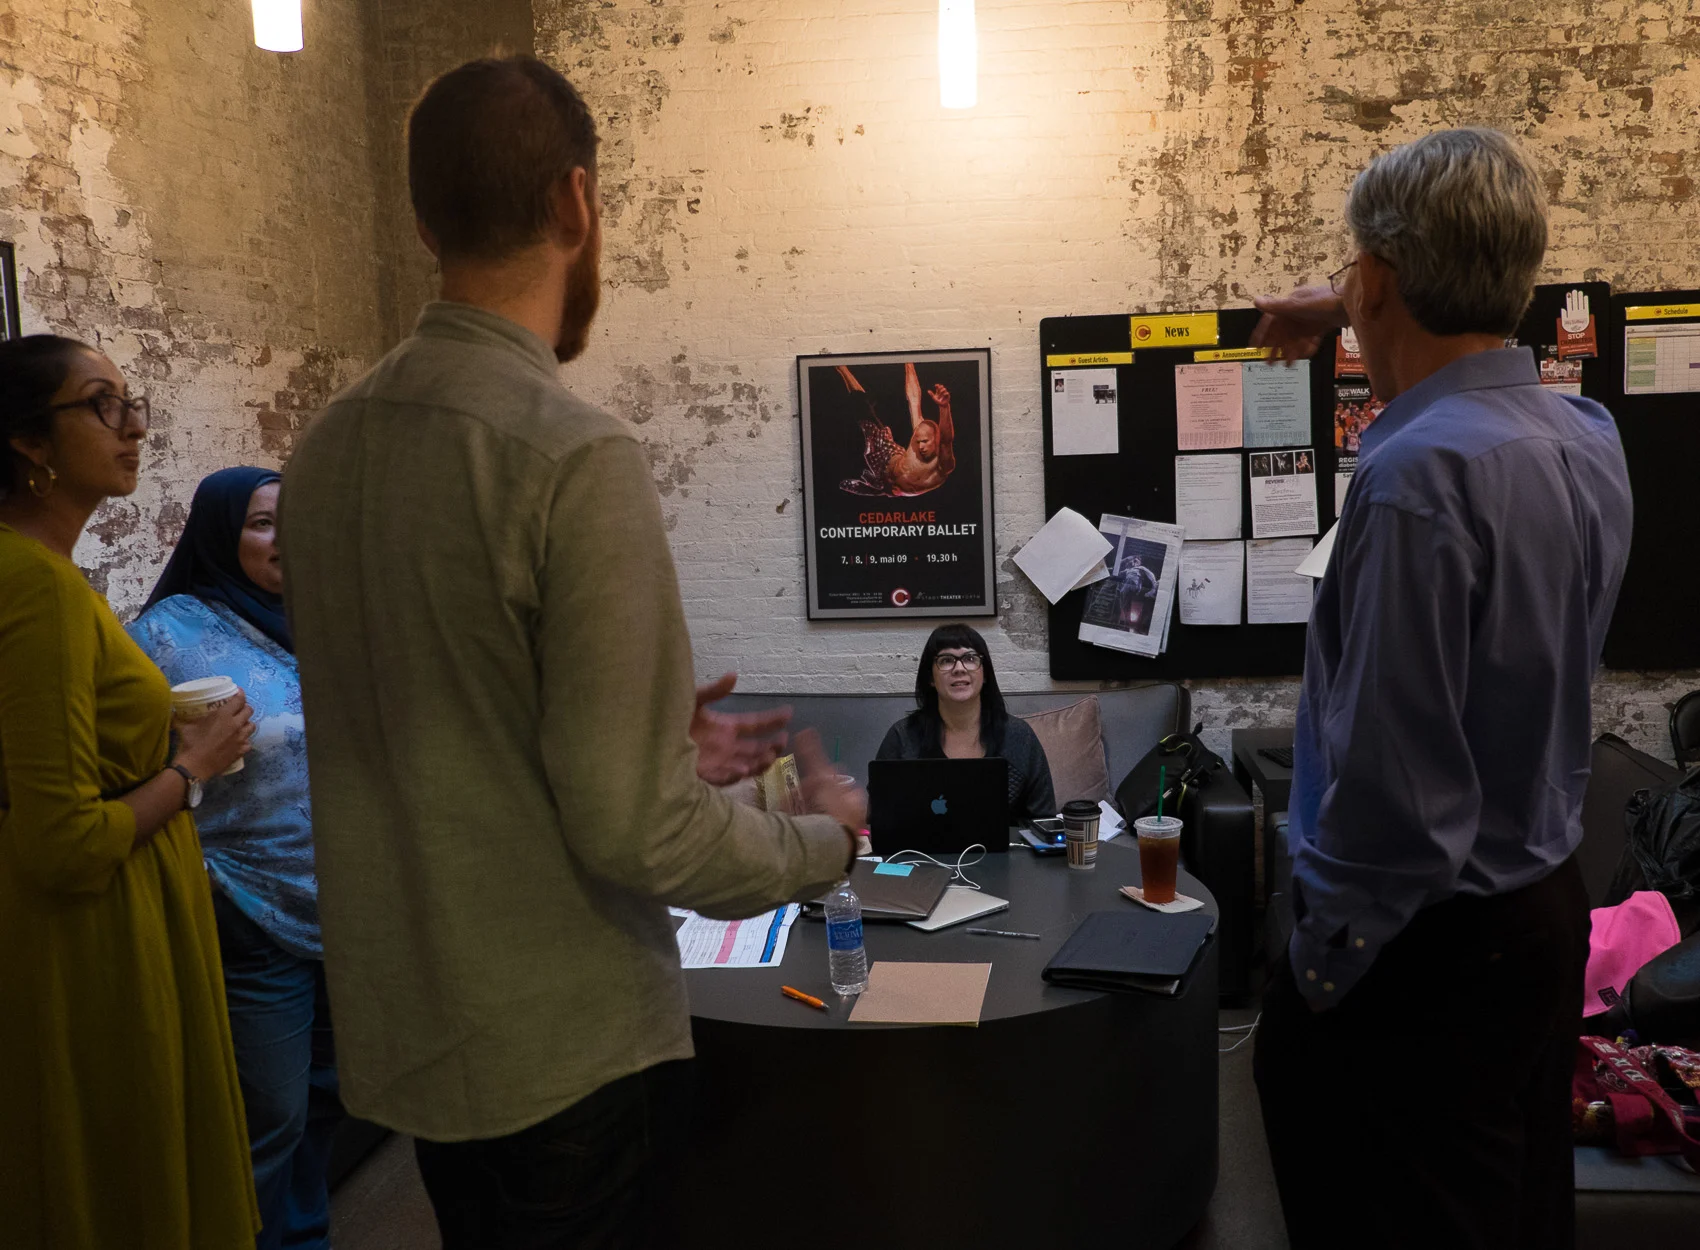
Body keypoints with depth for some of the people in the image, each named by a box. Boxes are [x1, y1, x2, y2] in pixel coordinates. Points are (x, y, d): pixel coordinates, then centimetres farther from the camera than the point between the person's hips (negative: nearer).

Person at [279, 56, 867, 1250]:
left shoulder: (327, 445, 0)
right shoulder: (578, 458, -22)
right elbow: (632, 831, -23)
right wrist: (831, 838, -5)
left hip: (400, 1029, 7)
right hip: (565, 1050, -7)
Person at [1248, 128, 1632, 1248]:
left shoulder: (1422, 473, -27)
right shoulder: (1589, 435, 0)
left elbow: (1394, 779, -27)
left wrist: (1321, 967, -16)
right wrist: (1365, 328, 35)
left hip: (1427, 947, -9)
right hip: (1550, 909, 9)